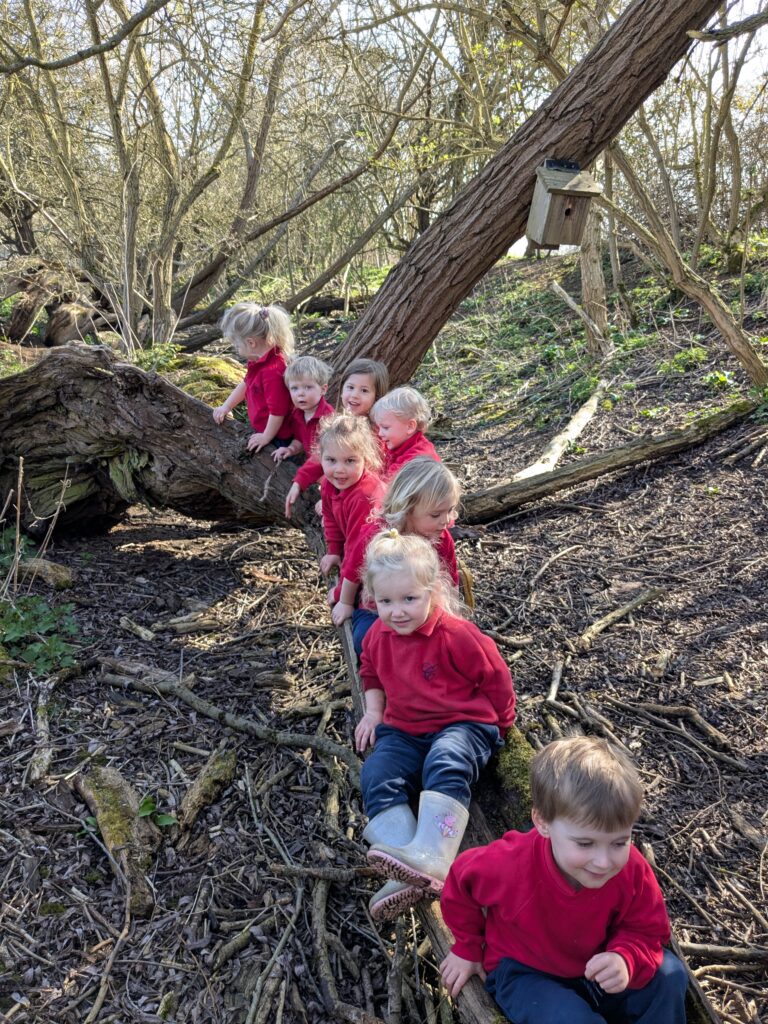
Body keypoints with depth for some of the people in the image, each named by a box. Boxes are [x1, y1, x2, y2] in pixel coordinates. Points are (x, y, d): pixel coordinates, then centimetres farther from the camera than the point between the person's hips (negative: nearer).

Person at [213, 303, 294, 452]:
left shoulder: (273, 370, -31)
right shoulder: (259, 360, 2)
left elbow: (277, 410, -29)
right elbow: (246, 384, 20)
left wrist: (266, 437, -17)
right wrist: (226, 407, 23)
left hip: (276, 438, -10)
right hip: (260, 430, 10)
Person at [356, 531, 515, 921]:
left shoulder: (455, 634, -18)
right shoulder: (378, 635, 2)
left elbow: (494, 677, -5)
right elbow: (371, 672, 24)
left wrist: (498, 724, 7)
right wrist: (373, 711, 10)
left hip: (463, 724, -5)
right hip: (403, 730, 6)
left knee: (446, 763, -38)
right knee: (377, 777, -22)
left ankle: (431, 858, -51)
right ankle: (408, 876, -34)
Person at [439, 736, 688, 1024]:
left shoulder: (632, 871, -25)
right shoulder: (510, 864, -33)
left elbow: (646, 933, -9)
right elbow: (461, 879, -11)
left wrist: (626, 960, -34)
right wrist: (468, 948, 2)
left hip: (593, 968, 4)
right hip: (524, 973, -4)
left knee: (668, 975, -12)